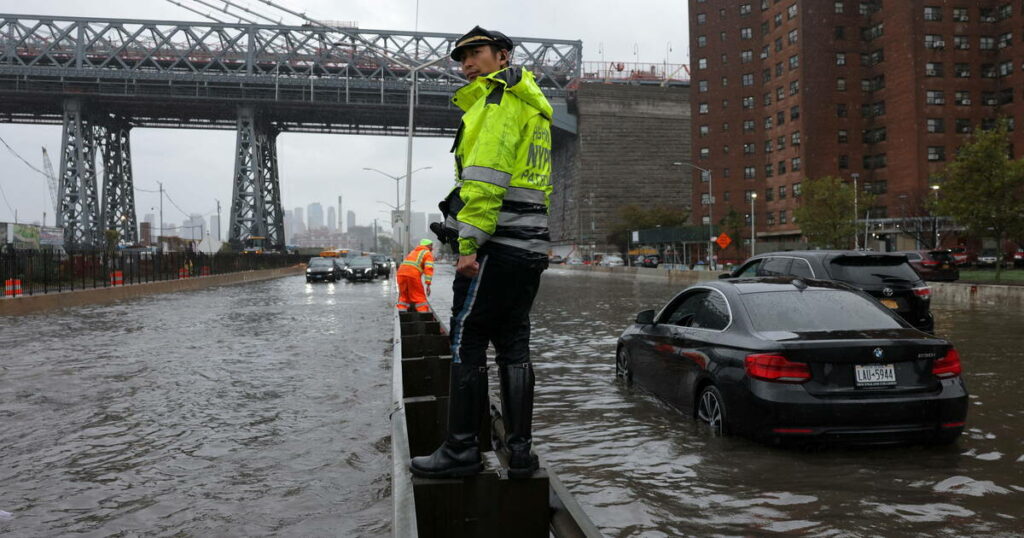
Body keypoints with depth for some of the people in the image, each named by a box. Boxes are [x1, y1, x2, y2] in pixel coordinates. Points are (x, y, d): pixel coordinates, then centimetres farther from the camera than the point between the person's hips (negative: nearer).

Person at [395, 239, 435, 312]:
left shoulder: (414, 251, 32)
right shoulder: (428, 254, 9)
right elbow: (428, 268, -6)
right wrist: (428, 285, -12)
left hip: (400, 274, 6)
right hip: (413, 275, -6)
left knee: (404, 296, 18)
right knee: (420, 297, 3)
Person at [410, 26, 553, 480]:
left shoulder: (497, 97, -5)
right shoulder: (534, 107, 25)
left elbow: (486, 173, -18)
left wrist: (469, 241, -20)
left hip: (496, 245, -9)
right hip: (530, 247, 9)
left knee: (466, 344, -4)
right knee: (513, 346, 9)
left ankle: (461, 450, 1)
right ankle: (520, 451, 11)